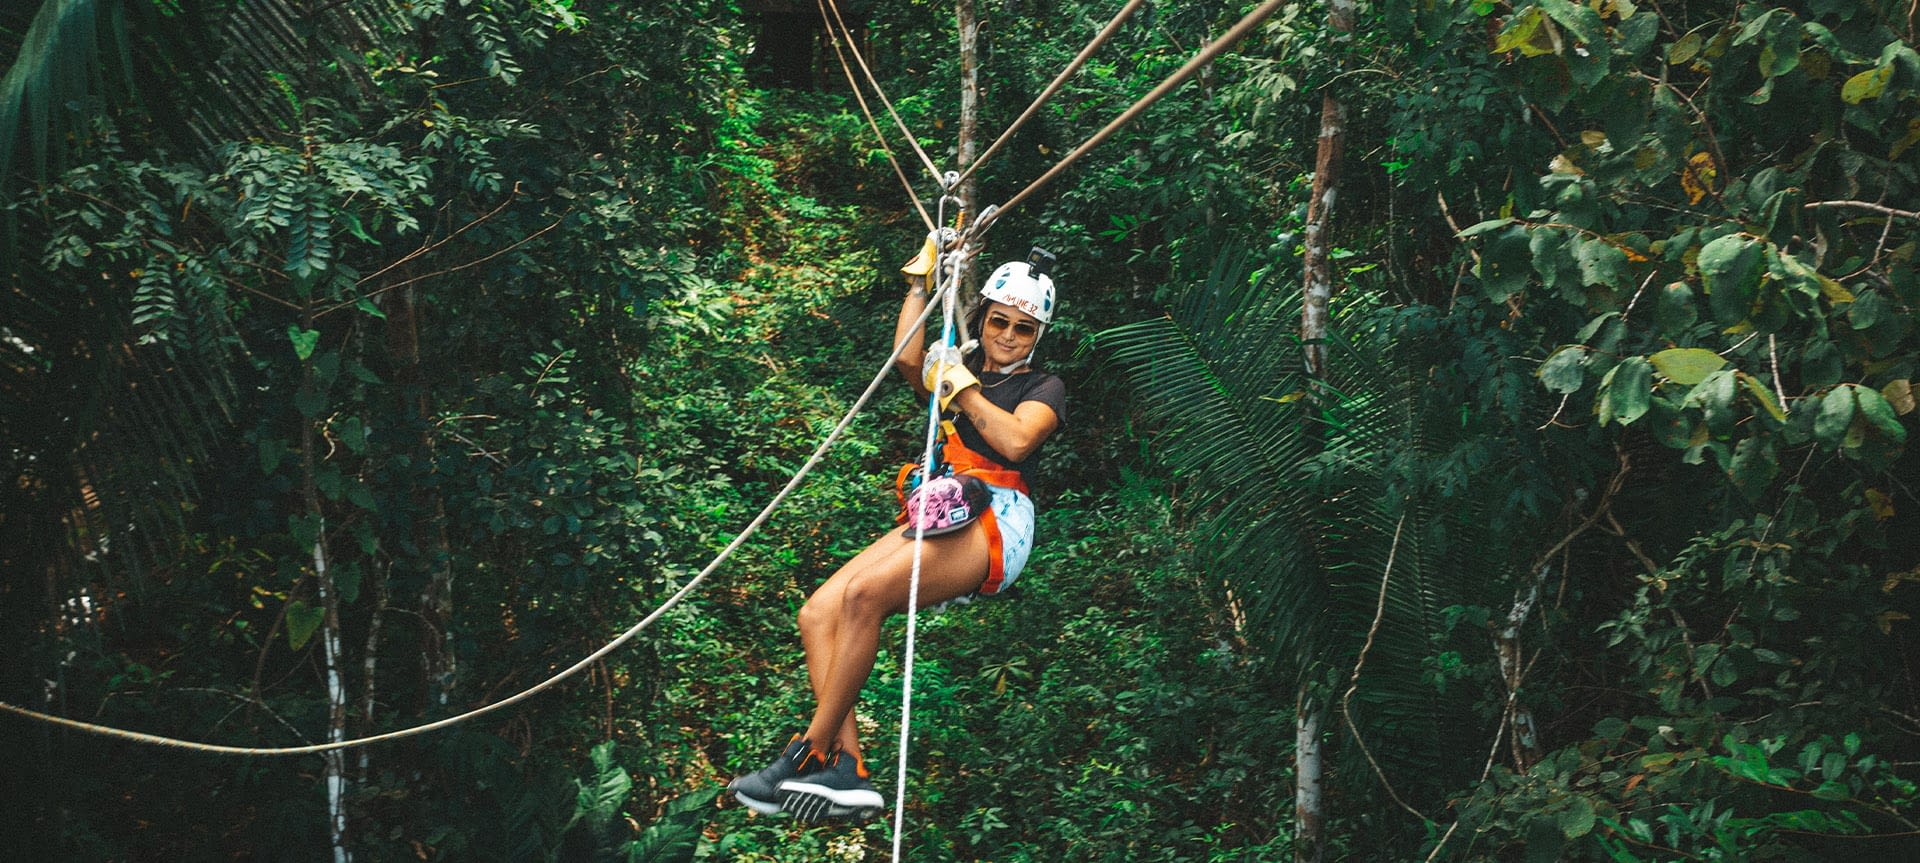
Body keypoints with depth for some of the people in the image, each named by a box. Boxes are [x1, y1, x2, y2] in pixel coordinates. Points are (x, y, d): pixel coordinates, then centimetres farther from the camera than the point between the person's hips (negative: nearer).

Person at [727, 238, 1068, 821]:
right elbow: (908, 358, 5)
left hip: (995, 520, -6)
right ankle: (847, 769, -28)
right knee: (818, 614, -16)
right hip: (936, 518, 7)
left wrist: (964, 391, -2)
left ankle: (811, 755, -25)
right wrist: (921, 276, 8)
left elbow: (1017, 441, -10)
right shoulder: (958, 371, 27)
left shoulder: (1043, 388, 12)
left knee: (864, 593, -31)